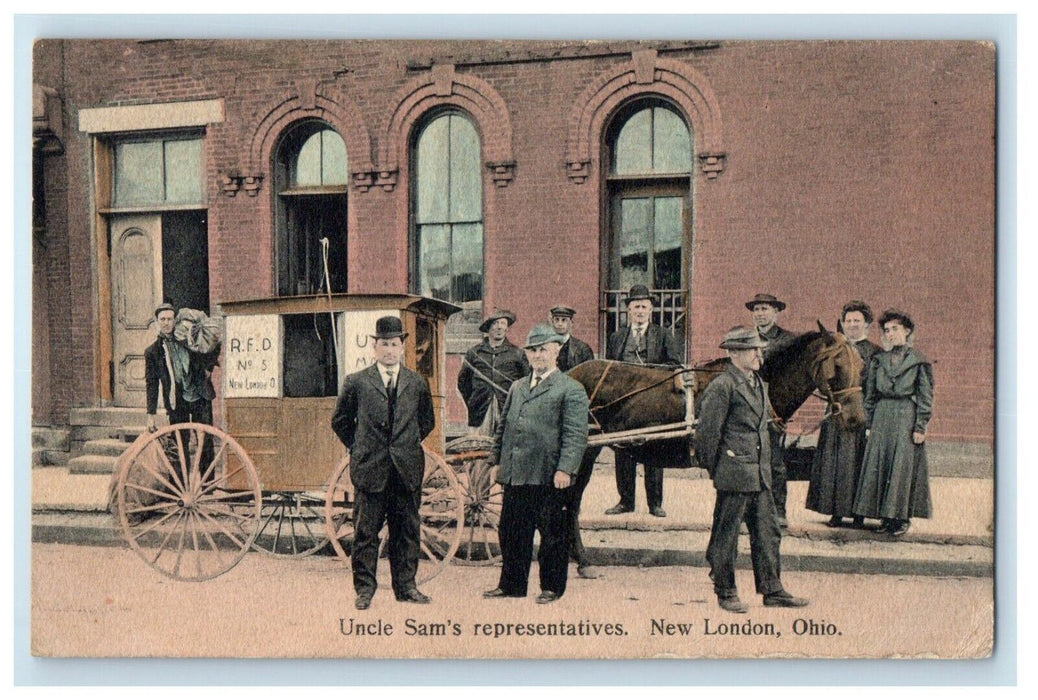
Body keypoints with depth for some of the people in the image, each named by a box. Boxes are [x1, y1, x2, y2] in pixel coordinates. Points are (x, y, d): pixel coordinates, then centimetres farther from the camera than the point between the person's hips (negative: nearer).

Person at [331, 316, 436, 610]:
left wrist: (408, 445, 12)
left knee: (407, 530, 8)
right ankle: (364, 588, 13)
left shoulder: (417, 383, 8)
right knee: (366, 531, 2)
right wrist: (359, 448, 7)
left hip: (407, 469, 2)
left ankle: (405, 586, 20)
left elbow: (427, 421, 20)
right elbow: (340, 420, 12)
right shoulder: (356, 382, 2)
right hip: (370, 469, -2)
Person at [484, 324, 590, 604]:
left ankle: (552, 587, 18)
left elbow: (576, 435, -10)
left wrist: (565, 469, -19)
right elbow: (503, 426, 21)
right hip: (514, 475, 6)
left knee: (552, 534, 5)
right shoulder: (517, 387, 18)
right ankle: (512, 585, 25)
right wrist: (498, 461, 14)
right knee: (511, 533, 12)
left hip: (548, 477, -6)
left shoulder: (571, 390, -3)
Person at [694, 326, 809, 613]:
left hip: (760, 474, 8)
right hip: (734, 475, -8)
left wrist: (764, 466, 18)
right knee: (726, 535, 4)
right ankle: (725, 592, 15)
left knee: (768, 532, 12)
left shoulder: (760, 385, 14)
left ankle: (772, 590, 22)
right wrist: (715, 469, -4)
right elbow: (707, 431, -12)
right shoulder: (721, 387, -13)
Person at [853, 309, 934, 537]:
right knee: (878, 464, 2)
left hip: (907, 417, -4)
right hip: (881, 417, 4)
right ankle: (886, 516, 12)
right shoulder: (878, 359, 10)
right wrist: (869, 423, 7)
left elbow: (925, 397, -1)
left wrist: (920, 427, -7)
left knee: (903, 466, -3)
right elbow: (870, 394, 12)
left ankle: (902, 517, 7)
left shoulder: (919, 361, 0)